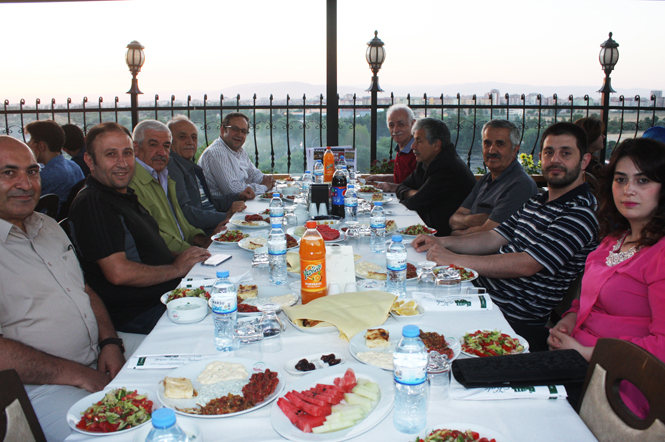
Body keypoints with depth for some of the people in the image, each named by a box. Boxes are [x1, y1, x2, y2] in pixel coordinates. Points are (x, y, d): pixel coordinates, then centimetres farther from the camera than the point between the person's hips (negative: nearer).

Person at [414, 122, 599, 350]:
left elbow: (527, 264, -25)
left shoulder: (582, 213, -17)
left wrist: (454, 259, -23)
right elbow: (494, 238, 14)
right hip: (483, 288, 8)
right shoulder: (536, 202, 13)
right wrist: (440, 242, 0)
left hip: (516, 320, -8)